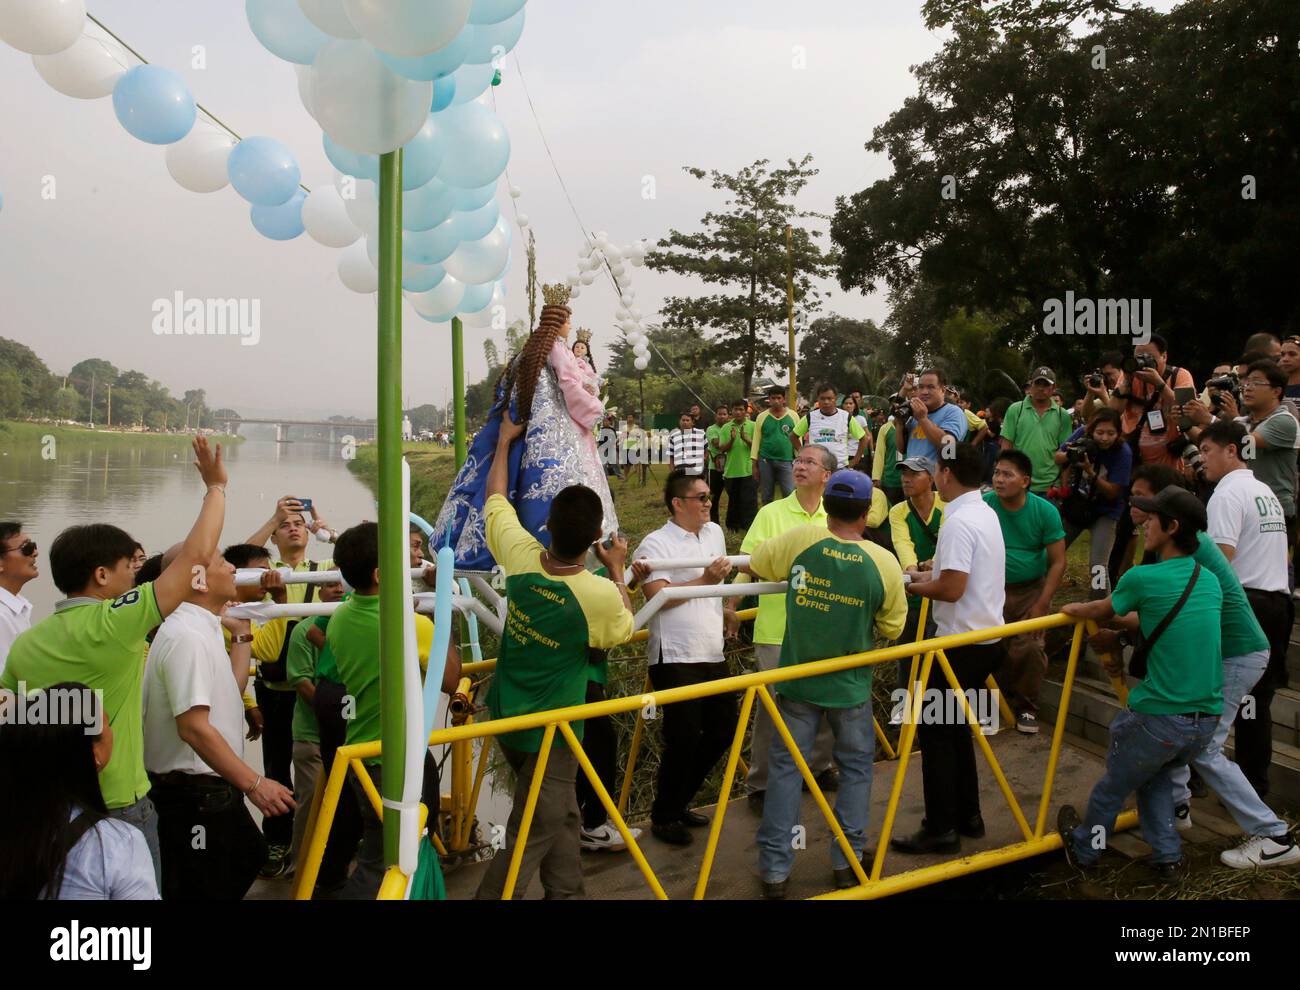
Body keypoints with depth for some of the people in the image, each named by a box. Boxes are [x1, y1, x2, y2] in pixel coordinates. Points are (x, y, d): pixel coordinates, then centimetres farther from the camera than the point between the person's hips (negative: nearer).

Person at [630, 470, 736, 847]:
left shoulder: (715, 533, 12)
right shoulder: (656, 544, -10)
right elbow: (658, 596, -21)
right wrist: (706, 581, -18)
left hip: (711, 654, 8)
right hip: (675, 657, -8)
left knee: (722, 728, 12)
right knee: (684, 738, -4)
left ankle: (679, 801, 30)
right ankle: (664, 816, 17)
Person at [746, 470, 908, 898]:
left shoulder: (799, 541, -15)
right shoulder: (884, 563, -14)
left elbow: (753, 566, 2)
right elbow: (891, 629, -3)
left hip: (797, 681, 1)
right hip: (851, 686, 0)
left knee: (786, 767, 11)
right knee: (856, 767, 19)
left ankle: (775, 869, 16)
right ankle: (847, 861, 26)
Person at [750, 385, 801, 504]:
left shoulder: (793, 416, 4)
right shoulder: (762, 417, 3)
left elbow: (798, 440, 6)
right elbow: (756, 441, 4)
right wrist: (754, 464, 1)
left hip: (786, 461, -1)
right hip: (766, 461, 1)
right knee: (766, 497, 9)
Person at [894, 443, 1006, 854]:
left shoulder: (959, 521, -21)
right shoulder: (986, 513, 10)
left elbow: (952, 588, -25)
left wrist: (913, 586, -9)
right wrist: (931, 574, 15)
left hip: (962, 643, -9)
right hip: (988, 636, 9)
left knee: (935, 730, 0)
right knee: (957, 727, 19)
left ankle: (940, 828, 6)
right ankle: (967, 816, 27)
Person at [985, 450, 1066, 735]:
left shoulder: (1045, 511, -10)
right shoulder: (983, 506, -10)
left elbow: (1057, 562, -6)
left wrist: (1041, 605, -12)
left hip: (1031, 590, -1)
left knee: (1029, 649, -14)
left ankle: (1026, 708, 9)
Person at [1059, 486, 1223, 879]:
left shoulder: (1144, 578, -13)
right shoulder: (1210, 581, 6)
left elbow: (1102, 611, 8)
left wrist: (1075, 609, 29)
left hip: (1159, 717, -5)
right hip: (1208, 719, 6)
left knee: (1114, 785, 19)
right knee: (1156, 774, 32)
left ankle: (1084, 847, 39)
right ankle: (1166, 854, 30)